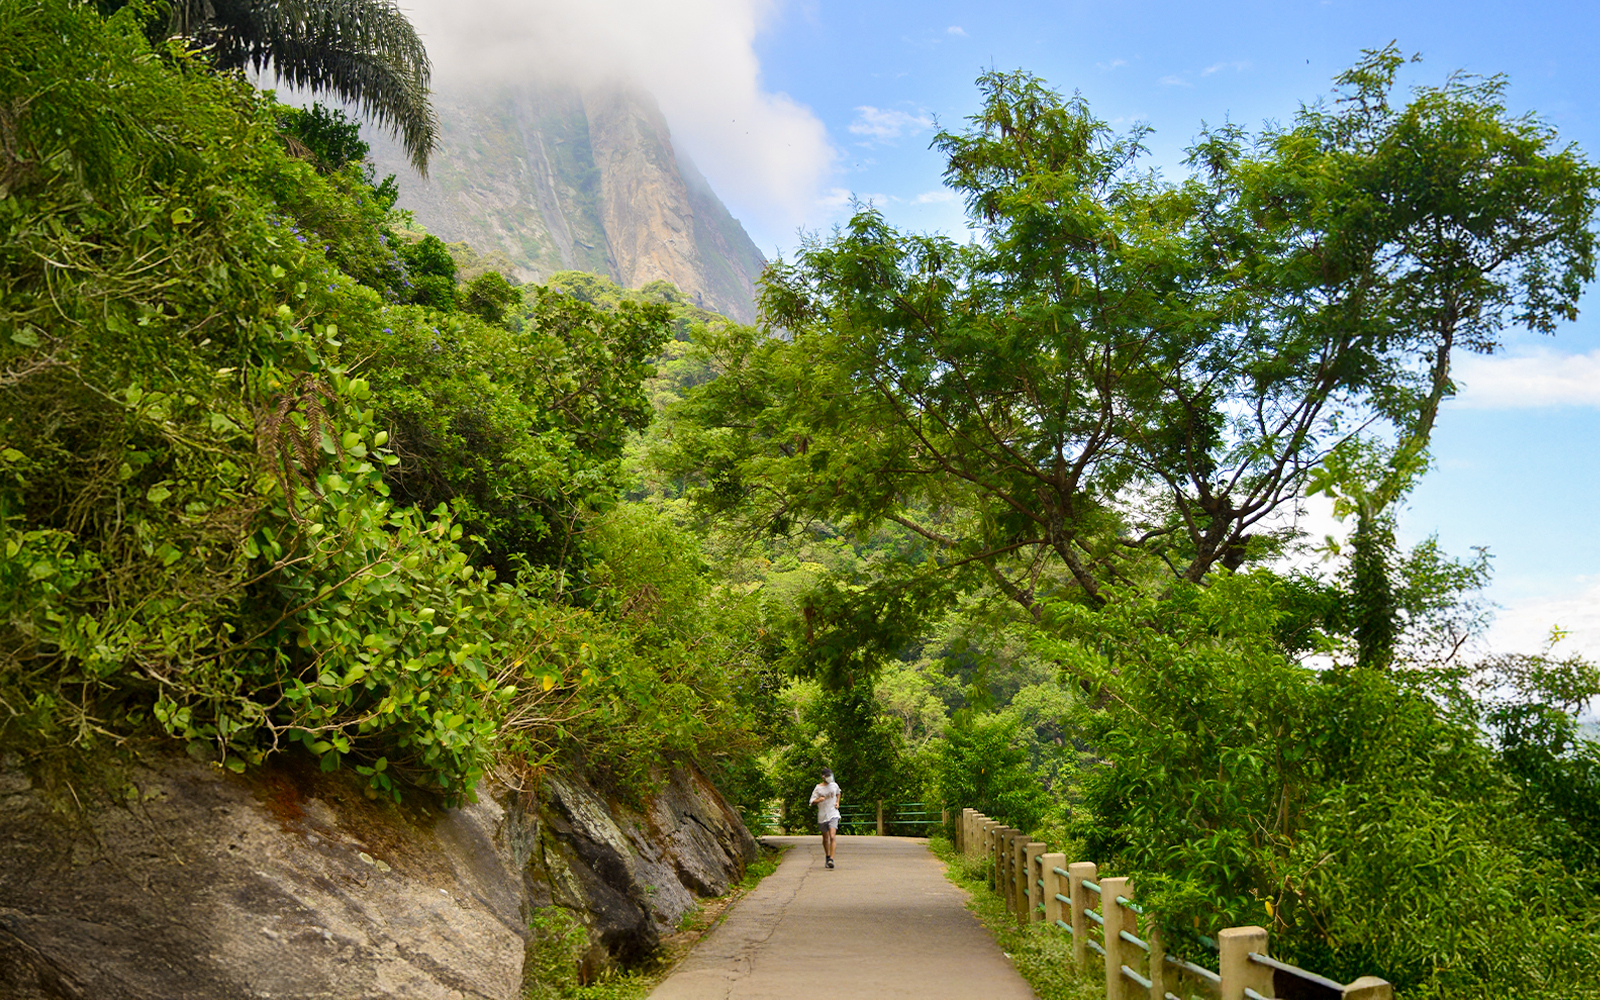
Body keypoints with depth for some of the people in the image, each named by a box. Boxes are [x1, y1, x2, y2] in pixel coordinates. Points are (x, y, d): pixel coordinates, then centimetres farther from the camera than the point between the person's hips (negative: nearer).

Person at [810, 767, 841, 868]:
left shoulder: (834, 786, 4)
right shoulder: (818, 788, -4)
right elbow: (812, 802, -4)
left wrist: (837, 802, 11)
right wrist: (819, 800, -24)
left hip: (833, 815, 0)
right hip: (822, 816, 0)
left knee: (832, 837, -16)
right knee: (825, 838, 11)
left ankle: (832, 859, -19)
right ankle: (828, 857, 32)